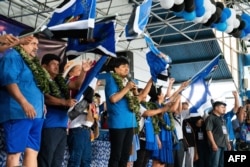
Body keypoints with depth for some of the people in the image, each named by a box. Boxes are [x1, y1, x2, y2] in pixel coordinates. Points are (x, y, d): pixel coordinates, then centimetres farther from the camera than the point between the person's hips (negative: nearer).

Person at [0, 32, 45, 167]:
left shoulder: (32, 62, 26)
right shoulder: (13, 56, -3)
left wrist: (41, 104, 20)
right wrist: (24, 103, -27)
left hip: (35, 114, 10)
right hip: (19, 112, -10)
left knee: (32, 151, 6)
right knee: (15, 152, -9)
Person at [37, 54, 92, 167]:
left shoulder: (60, 81, 18)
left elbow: (77, 85, 18)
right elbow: (46, 98, -19)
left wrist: (83, 71, 4)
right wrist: (64, 102, -29)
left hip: (62, 126, 8)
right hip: (49, 127, -8)